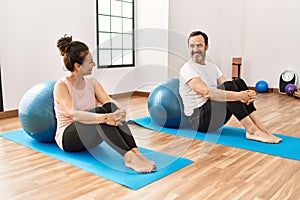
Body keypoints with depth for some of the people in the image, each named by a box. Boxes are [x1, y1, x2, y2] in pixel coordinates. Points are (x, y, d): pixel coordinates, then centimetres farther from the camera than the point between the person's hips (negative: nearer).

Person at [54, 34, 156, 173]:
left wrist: (120, 111, -35)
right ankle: (129, 158, -47)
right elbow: (74, 114, -32)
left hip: (90, 136, 5)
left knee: (111, 108, -27)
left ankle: (135, 152, -38)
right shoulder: (61, 86, -15)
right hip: (68, 138, -5)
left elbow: (109, 101, -11)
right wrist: (104, 118, -47)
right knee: (100, 112, -35)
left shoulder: (92, 83, 4)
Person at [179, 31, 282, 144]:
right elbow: (206, 92, -27)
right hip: (198, 119, -7)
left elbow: (225, 89, 3)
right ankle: (251, 130, -26)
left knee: (238, 83, -10)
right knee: (228, 86, -27)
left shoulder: (212, 67, 15)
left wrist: (247, 94, -18)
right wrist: (238, 96, -33)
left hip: (216, 115, 7)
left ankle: (259, 127, -17)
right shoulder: (187, 68, -12)